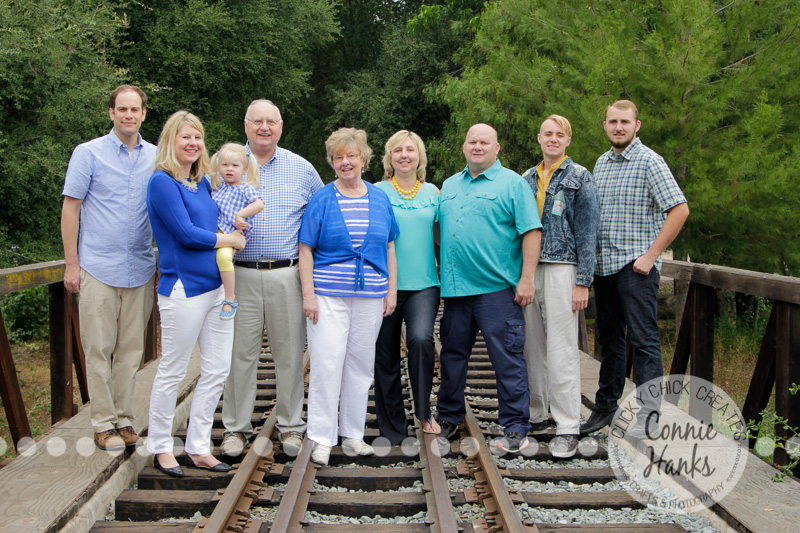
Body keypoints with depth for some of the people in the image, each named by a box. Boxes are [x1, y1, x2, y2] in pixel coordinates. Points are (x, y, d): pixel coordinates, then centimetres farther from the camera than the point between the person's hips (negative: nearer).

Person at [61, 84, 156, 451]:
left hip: (140, 269, 3)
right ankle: (103, 424, 10)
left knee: (131, 348, 8)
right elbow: (70, 209, 0)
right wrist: (71, 263, -4)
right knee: (99, 349, 1)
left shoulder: (156, 157, 9)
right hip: (98, 268, -3)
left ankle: (124, 419, 18)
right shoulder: (89, 153, 1)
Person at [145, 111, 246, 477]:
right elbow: (186, 233, -16)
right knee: (172, 372, 4)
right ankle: (160, 448, 21)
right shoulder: (163, 182, -10)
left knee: (217, 370, 9)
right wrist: (230, 239, -4)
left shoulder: (202, 182, 13)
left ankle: (197, 448, 21)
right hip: (183, 288, -8)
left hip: (217, 285, 8)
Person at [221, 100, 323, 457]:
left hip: (287, 275, 1)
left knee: (290, 353, 5)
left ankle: (290, 426, 18)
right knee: (240, 352, 3)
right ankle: (236, 427, 16)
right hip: (240, 274, 0)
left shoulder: (301, 169, 9)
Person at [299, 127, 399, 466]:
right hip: (329, 294, -3)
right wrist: (308, 294, -9)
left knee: (360, 364, 8)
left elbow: (389, 248, 14)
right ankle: (322, 437, 5)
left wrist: (392, 290, 7)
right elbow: (306, 249, -1)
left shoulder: (380, 199, 10)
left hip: (370, 296, 3)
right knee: (326, 362, -5)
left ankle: (353, 434, 20)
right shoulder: (322, 199, 1)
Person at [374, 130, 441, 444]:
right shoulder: (377, 192, 4)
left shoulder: (432, 192, 11)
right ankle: (392, 429, 17)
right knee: (386, 354, 4)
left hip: (424, 283, 1)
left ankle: (424, 411, -6)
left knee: (421, 339, -24)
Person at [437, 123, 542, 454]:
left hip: (497, 288, -6)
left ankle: (516, 429, 5)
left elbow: (531, 232, -7)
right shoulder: (450, 185, 18)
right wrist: (440, 272, 17)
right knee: (452, 355, 13)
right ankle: (449, 418, 28)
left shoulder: (513, 184, -1)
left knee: (507, 359, -3)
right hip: (454, 288, 6)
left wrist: (526, 279, -14)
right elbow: (440, 227, 26)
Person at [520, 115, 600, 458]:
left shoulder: (580, 179, 1)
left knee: (561, 352, -7)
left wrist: (582, 282, -11)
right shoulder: (527, 179, 16)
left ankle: (568, 429, -2)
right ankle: (536, 416, 21)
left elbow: (588, 233, -4)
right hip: (527, 269, 5)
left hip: (561, 269, -5)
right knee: (532, 348, 9)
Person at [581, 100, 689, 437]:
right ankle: (605, 407, 21)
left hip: (636, 265, -7)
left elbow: (679, 209, -14)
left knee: (643, 338, -6)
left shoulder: (649, 161, -6)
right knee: (609, 339, 12)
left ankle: (649, 414, -2)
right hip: (603, 265, 7)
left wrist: (651, 255, -15)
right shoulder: (601, 163, 15)